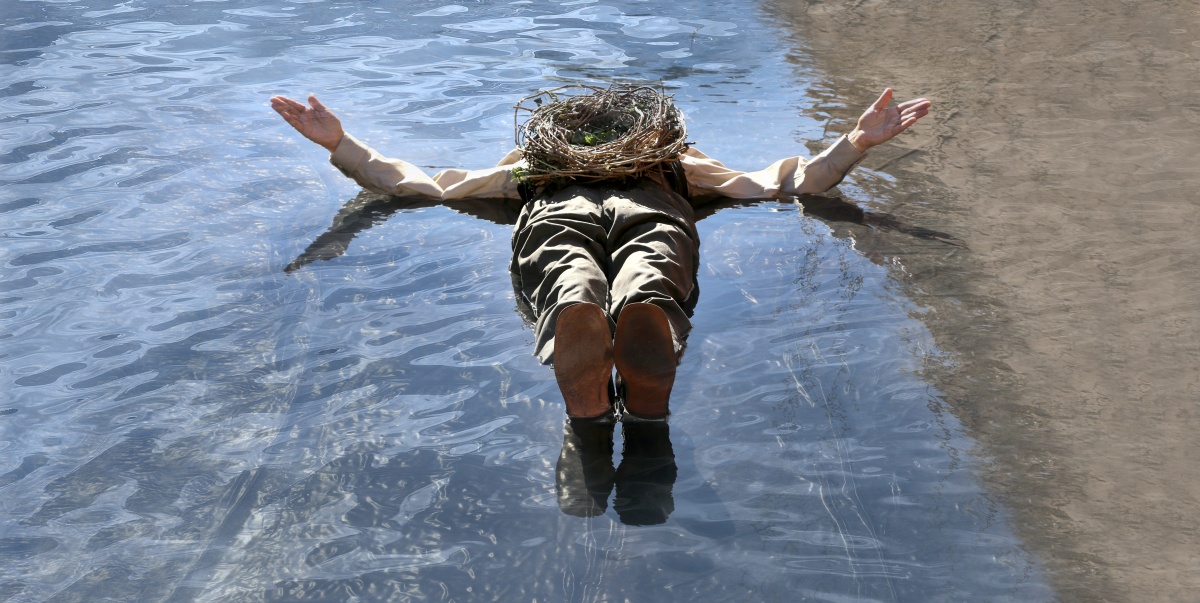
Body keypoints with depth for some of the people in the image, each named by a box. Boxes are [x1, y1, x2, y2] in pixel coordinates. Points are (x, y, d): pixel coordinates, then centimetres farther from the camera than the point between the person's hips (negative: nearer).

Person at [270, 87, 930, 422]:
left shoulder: (677, 158, 50)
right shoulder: (531, 160, 49)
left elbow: (784, 181, 39)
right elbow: (417, 184, 41)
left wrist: (857, 141, 29)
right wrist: (340, 143, 33)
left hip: (652, 212, 0)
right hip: (556, 212, 0)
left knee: (643, 298, -42)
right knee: (575, 297, -42)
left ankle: (647, 413, -68)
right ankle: (590, 418, -67)